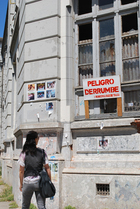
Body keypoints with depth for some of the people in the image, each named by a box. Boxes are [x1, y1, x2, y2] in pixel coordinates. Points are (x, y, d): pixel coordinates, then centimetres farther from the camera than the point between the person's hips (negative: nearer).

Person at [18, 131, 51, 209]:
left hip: (28, 182, 0)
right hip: (40, 182, 1)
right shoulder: (42, 152, -1)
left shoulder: (24, 153, -4)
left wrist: (21, 184, 9)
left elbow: (21, 171, -2)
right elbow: (47, 168, 0)